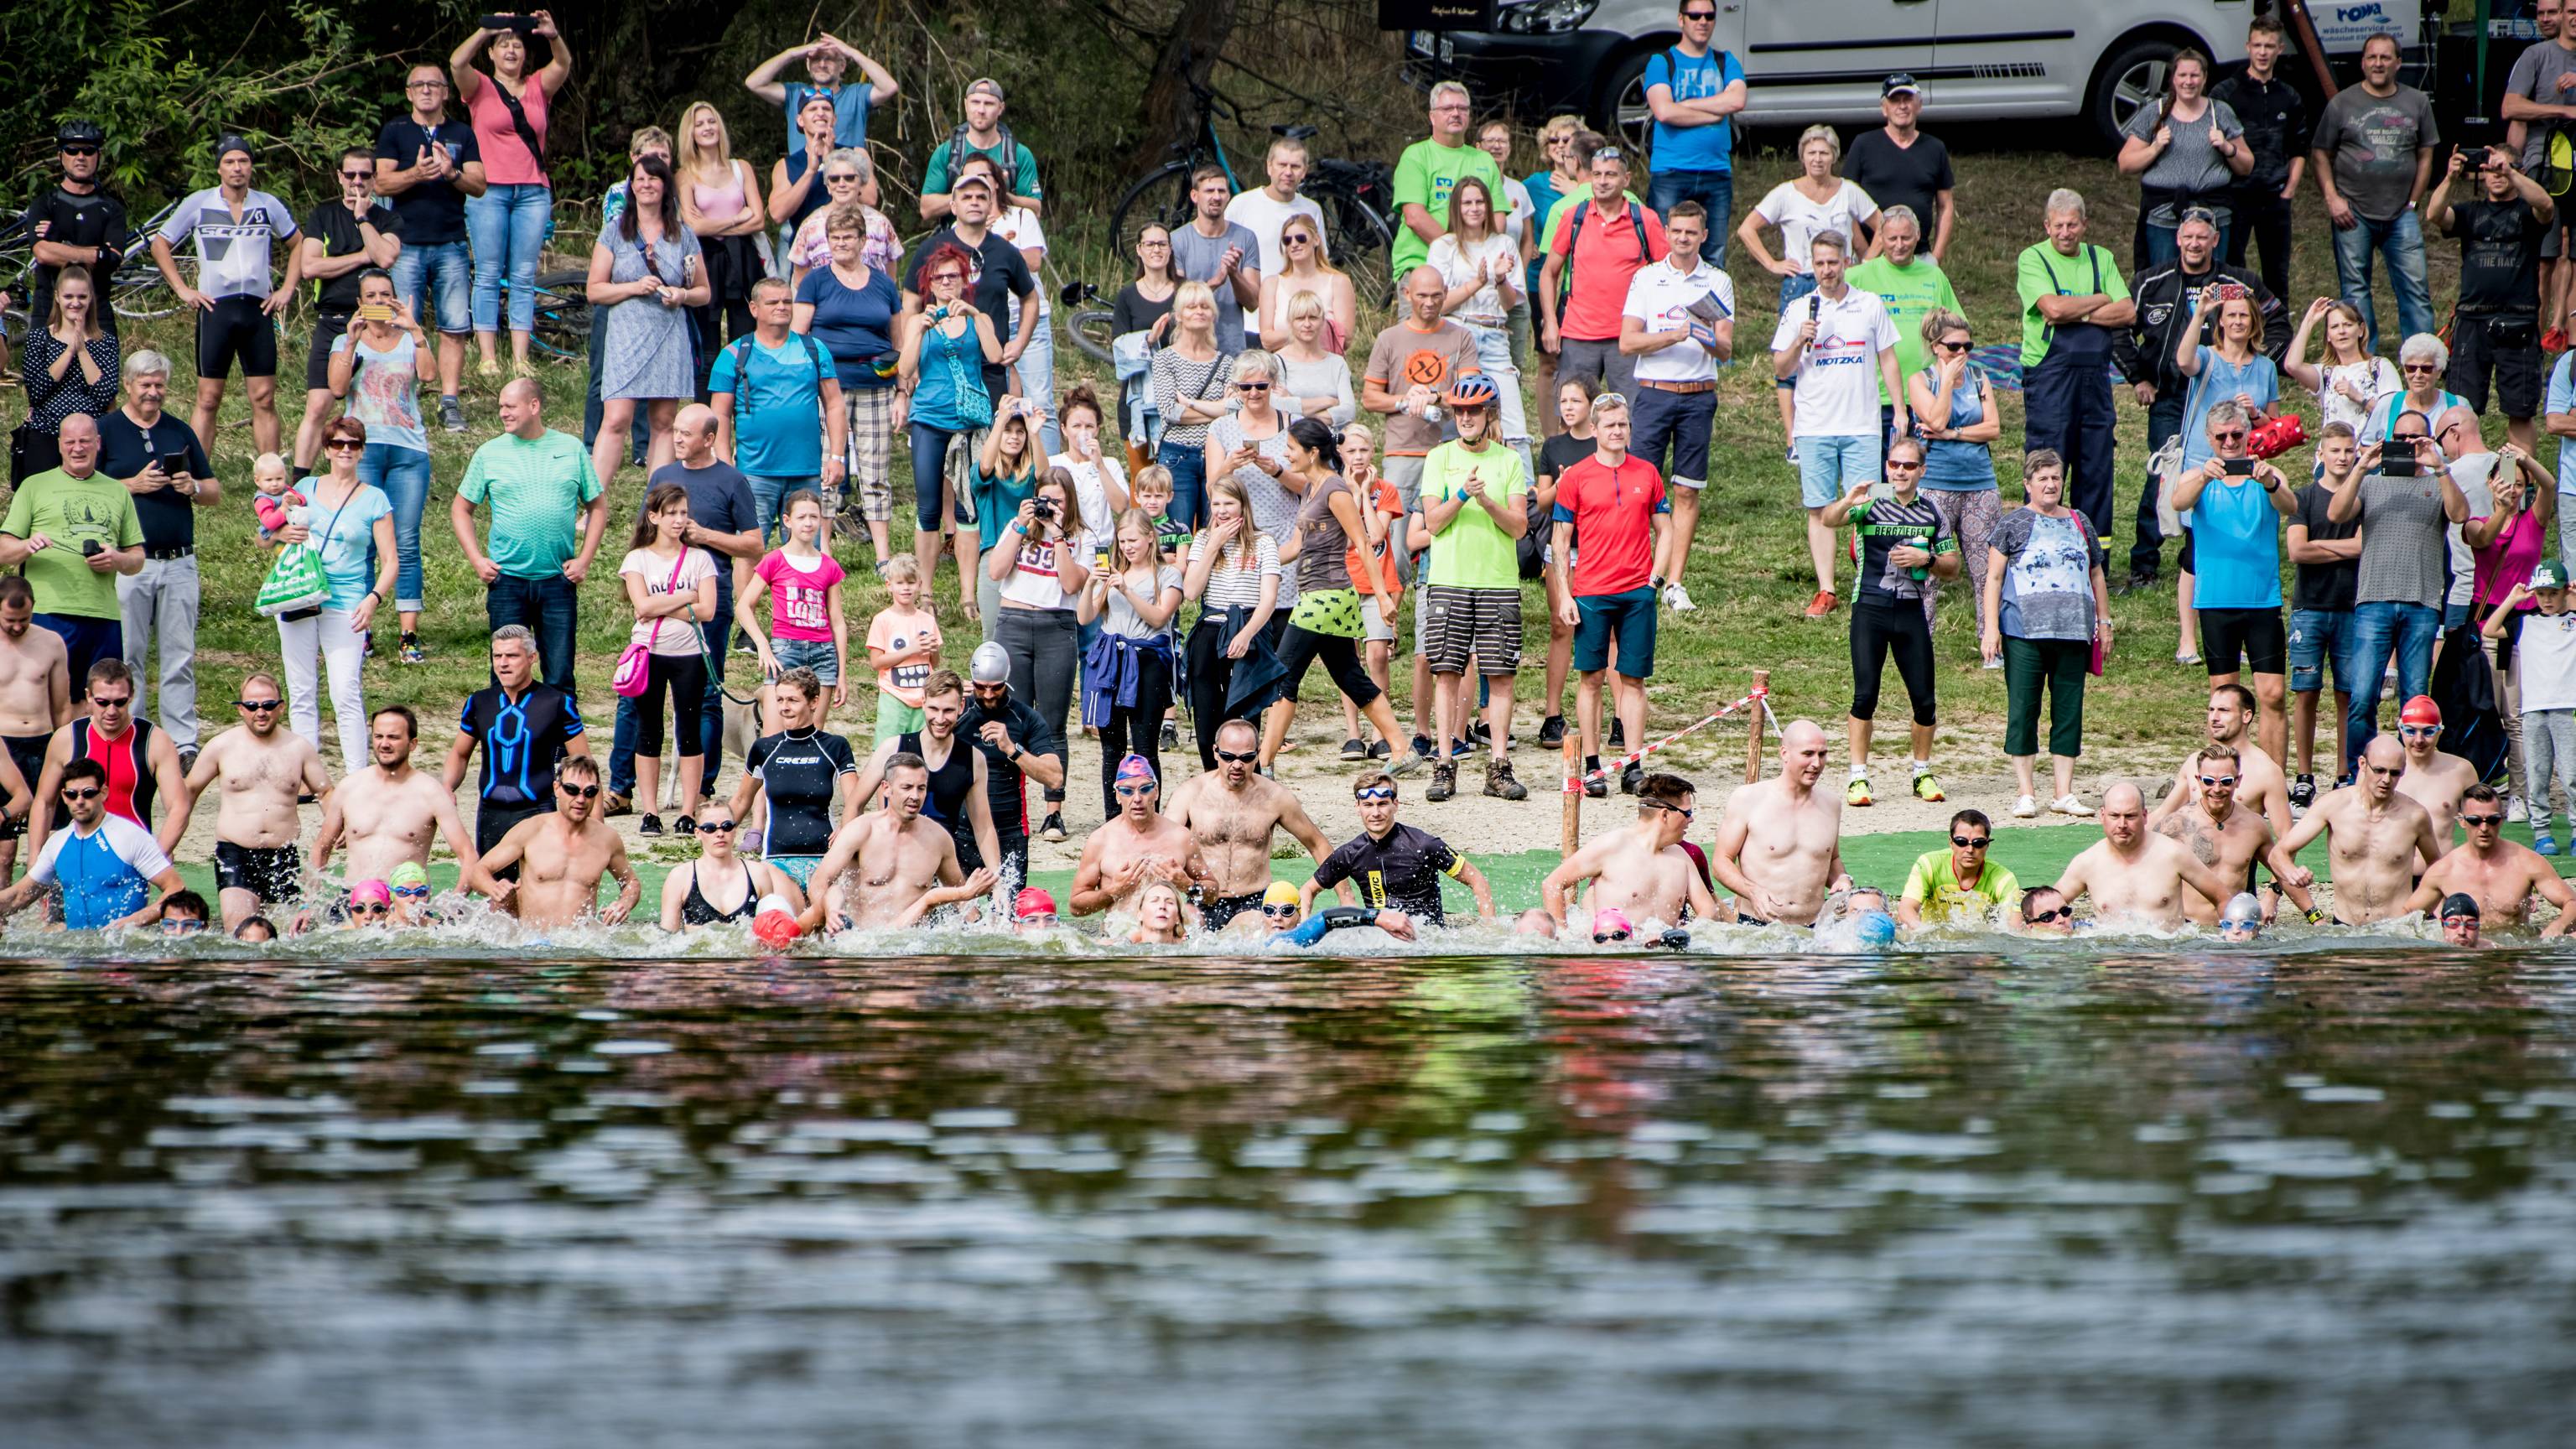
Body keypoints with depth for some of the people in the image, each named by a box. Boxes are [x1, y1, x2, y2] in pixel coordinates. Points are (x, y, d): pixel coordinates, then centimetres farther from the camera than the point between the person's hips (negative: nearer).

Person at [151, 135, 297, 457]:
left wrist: (287, 289, 8)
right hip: (215, 308, -2)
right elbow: (160, 244, 9)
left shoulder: (268, 206, 7)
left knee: (264, 399, 1)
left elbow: (299, 245, 19)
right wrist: (182, 290, 1)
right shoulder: (198, 204, 2)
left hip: (258, 309, 2)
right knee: (208, 399, -1)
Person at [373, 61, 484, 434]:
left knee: (454, 329, -2)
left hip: (451, 245, 2)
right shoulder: (395, 131, 8)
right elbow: (382, 183, -2)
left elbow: (480, 185, 5)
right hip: (407, 245, -2)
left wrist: (452, 173, -15)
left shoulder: (462, 134, 13)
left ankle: (449, 403, 1)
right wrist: (415, 174, -21)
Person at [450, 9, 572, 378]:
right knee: (489, 275, -4)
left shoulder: (538, 88, 13)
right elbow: (457, 62, -9)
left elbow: (563, 64, -2)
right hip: (489, 191, -2)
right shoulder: (481, 88, 8)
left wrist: (553, 36, -21)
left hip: (533, 192, 2)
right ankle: (488, 358, -7)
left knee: (524, 278, 1)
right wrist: (486, 30, -16)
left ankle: (520, 359, -1)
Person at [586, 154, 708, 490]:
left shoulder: (683, 236, 11)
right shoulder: (614, 233, 6)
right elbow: (594, 291, 3)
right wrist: (635, 287, -12)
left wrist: (683, 295, -7)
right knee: (616, 420, -12)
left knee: (664, 422, 3)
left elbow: (704, 292, 15)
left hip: (670, 339, 2)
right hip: (626, 337, -2)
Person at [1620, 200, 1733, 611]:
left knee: (1687, 491, 1)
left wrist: (1709, 339, -22)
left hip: (1698, 396, 0)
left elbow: (1725, 352, 1)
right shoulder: (1646, 278, 6)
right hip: (1654, 391, 0)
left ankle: (1676, 584, 5)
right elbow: (1628, 342, -2)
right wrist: (1676, 336, -14)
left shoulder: (1718, 283, 7)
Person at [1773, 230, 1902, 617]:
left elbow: (1887, 359, 13)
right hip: (1814, 426, 0)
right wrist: (1800, 342, -12)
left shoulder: (1870, 306, 7)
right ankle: (1825, 591, 3)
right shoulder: (1799, 311, 6)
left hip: (1863, 426, 0)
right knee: (1820, 510, 0)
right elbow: (1781, 371, 6)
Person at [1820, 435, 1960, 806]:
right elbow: (1829, 521, -20)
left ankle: (1923, 773, 21)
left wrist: (1926, 559, -9)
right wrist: (1847, 502, -41)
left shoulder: (1932, 515, 8)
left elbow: (1952, 568, 12)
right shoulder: (1870, 504, -1)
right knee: (1865, 695, -8)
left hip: (1912, 612, 3)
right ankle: (1858, 777, -1)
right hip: (1870, 609, -3)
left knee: (1924, 699, 3)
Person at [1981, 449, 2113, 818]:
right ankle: (2026, 794, 2)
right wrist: (1991, 626, -7)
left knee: (2069, 711, 3)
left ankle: (2064, 793, 8)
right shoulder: (2014, 524, 3)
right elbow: (1994, 578, 1)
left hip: (2072, 633, 4)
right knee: (2022, 710, -3)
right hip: (2024, 634, -4)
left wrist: (2104, 622, 19)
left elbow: (2096, 576, 23)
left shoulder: (2079, 523, 16)